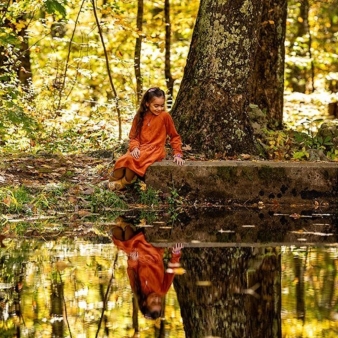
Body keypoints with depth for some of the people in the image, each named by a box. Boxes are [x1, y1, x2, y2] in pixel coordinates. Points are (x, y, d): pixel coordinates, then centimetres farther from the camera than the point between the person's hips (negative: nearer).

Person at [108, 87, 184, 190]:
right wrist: (135, 147, -13)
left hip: (155, 150, -4)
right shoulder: (140, 117, 7)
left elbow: (174, 136, 5)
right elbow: (133, 135, 8)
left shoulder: (165, 116, -2)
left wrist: (178, 154, -2)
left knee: (132, 159, -31)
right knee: (122, 161, -26)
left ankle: (124, 182, -7)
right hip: (140, 149, 4)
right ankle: (115, 181, -4)